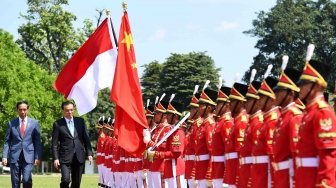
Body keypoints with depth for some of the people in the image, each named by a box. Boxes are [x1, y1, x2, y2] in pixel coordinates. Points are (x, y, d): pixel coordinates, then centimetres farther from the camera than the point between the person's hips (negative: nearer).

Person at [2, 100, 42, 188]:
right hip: (15, 157, 1)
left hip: (28, 156, -1)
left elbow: (37, 141, 7)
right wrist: (4, 156, -3)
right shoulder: (11, 123, 7)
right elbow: (7, 141, 6)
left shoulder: (34, 123, 6)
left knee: (26, 180, -16)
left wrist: (38, 157, 0)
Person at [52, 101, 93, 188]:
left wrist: (89, 153, 2)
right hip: (65, 158, -3)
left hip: (79, 157, 3)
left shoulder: (80, 121, 9)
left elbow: (86, 138, 10)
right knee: (65, 179, -18)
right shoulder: (58, 124, 0)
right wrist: (55, 158, -8)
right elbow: (54, 143, -1)